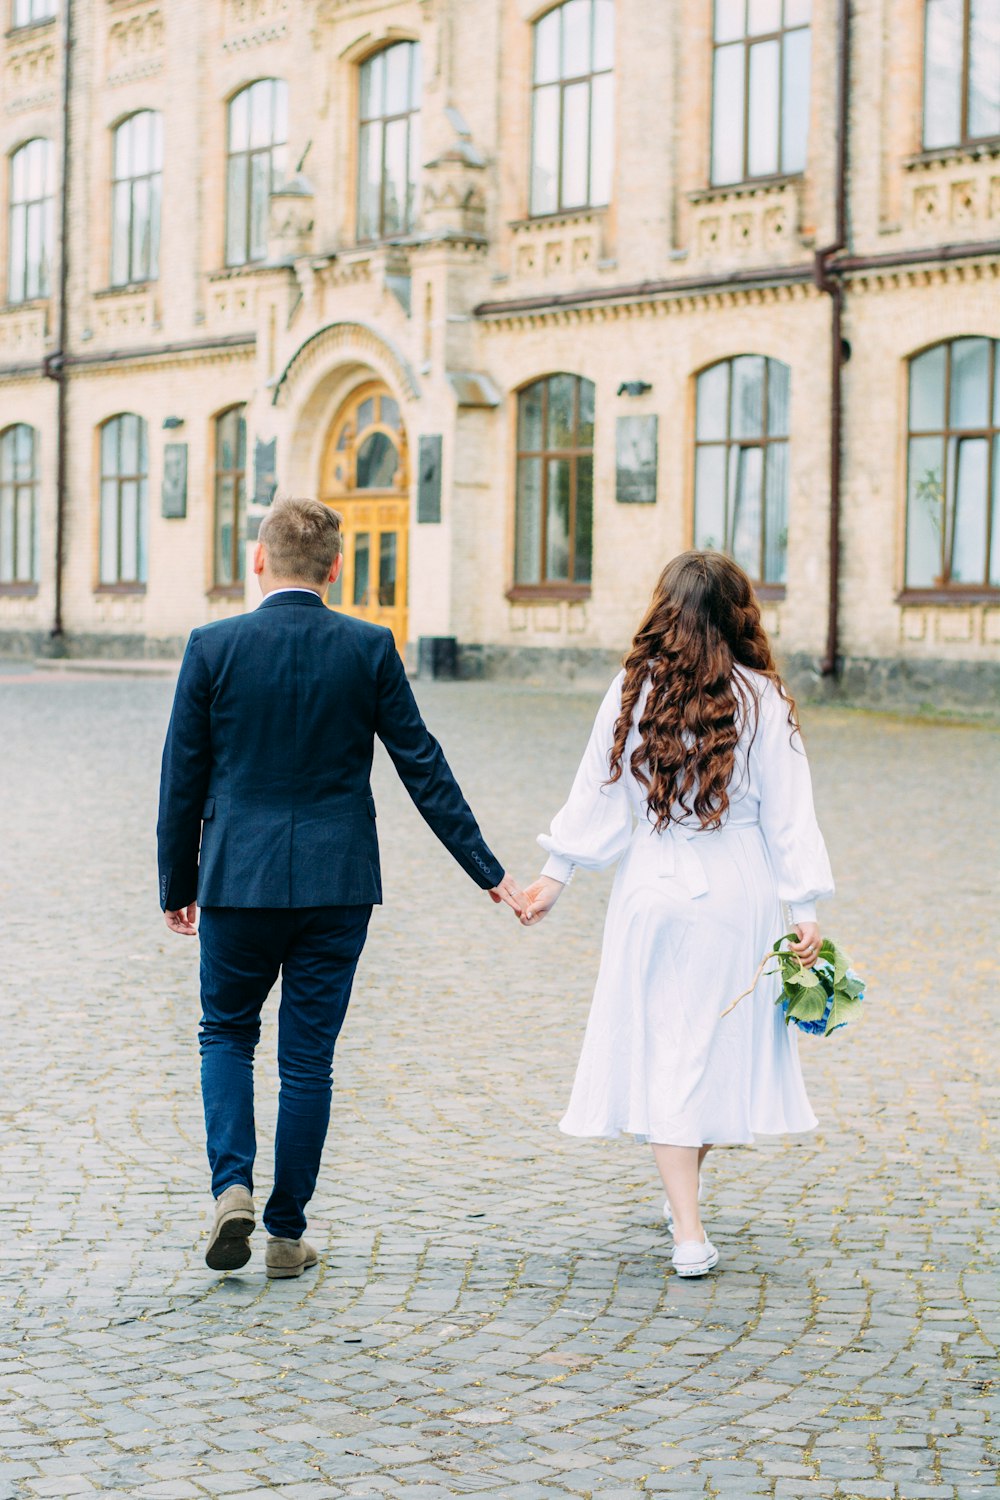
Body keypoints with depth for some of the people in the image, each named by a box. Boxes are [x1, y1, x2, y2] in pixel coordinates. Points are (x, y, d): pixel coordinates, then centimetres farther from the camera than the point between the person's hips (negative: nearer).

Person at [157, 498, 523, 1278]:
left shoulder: (213, 646, -5)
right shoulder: (369, 648, -3)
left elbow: (183, 777, 0)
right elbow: (423, 767, -1)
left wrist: (177, 886, 11)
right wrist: (489, 871, 6)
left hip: (238, 879, 0)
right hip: (337, 884, 1)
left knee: (227, 1032, 18)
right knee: (308, 1057, 8)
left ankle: (232, 1186, -1)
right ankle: (287, 1233, 13)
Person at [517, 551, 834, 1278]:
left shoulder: (634, 692, -2)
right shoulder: (762, 699, -4)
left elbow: (597, 793, 2)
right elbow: (788, 813, -4)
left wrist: (556, 875, 11)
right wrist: (804, 909, -2)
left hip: (653, 892, 1)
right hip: (739, 893, 0)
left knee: (664, 1047, 5)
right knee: (726, 1042, 16)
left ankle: (689, 1230, 1)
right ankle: (685, 1188, 30)